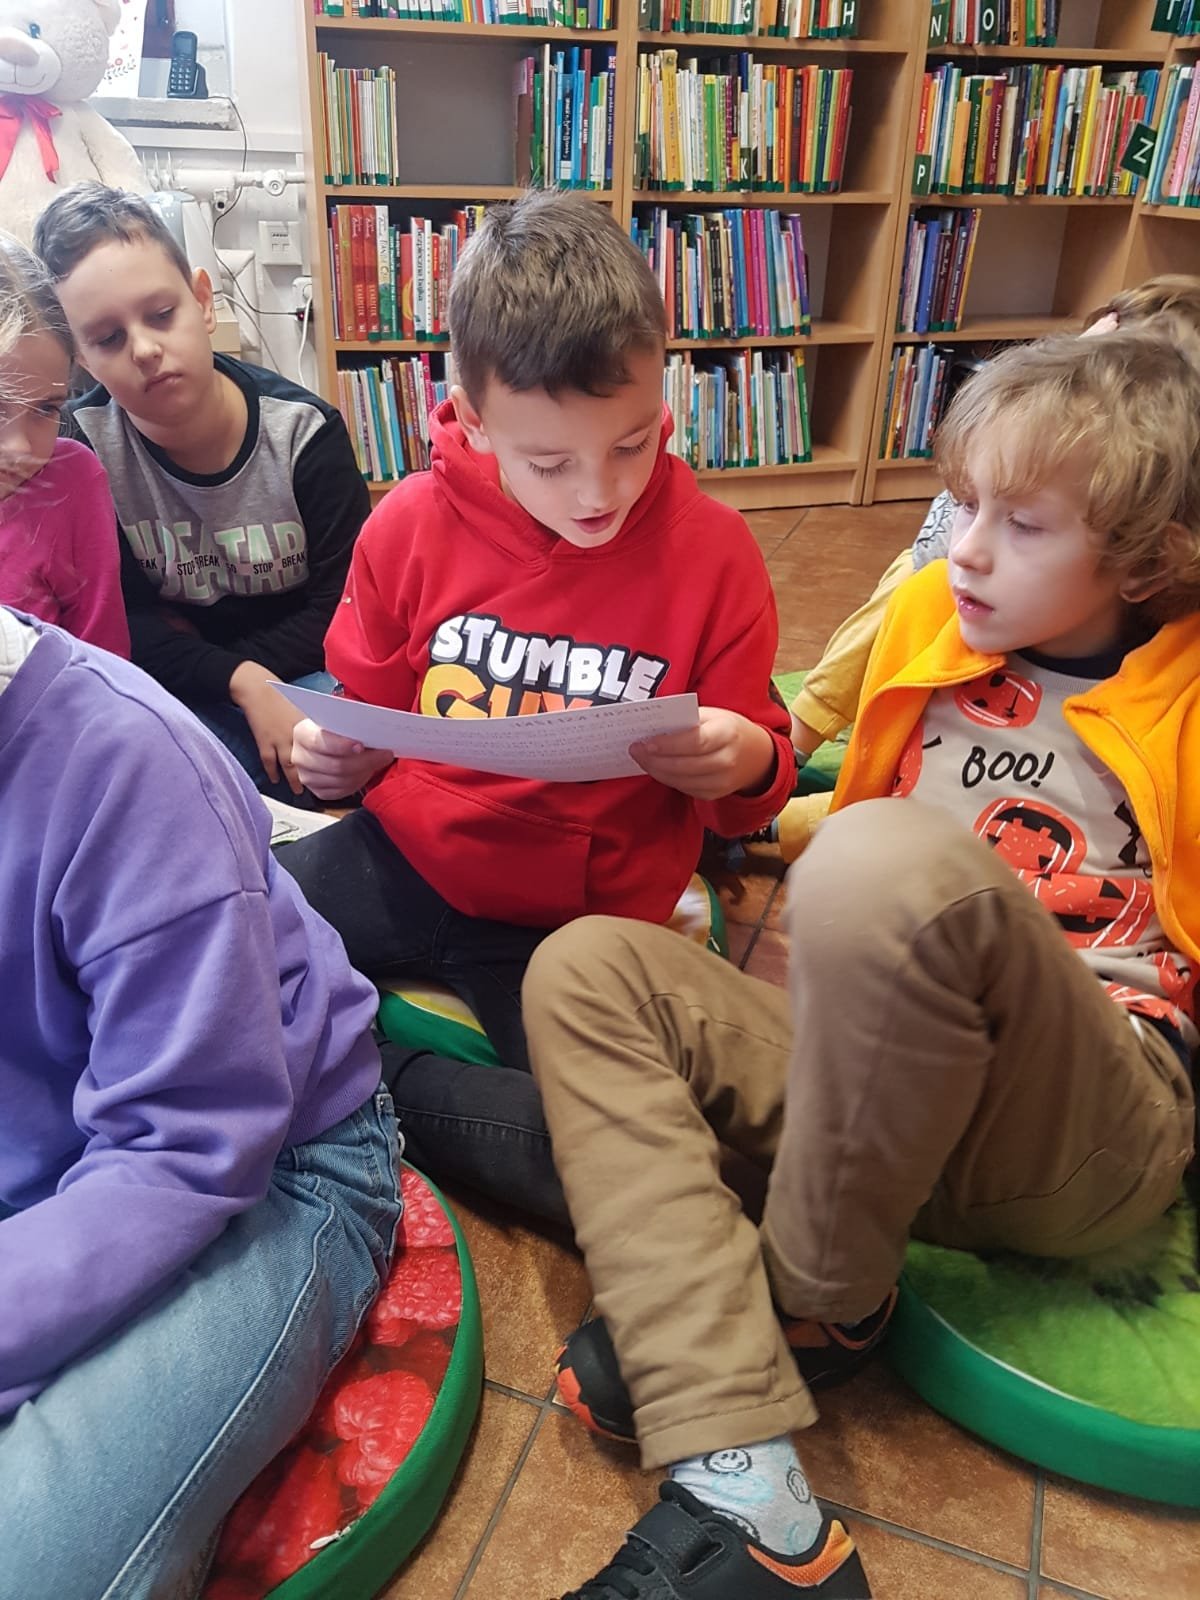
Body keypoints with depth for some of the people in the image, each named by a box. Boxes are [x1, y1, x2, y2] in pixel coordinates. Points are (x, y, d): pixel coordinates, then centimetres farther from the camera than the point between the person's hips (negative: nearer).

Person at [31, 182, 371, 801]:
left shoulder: (304, 431, -14)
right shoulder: (81, 445, -9)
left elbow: (347, 606, -13)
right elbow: (120, 620, -10)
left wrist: (185, 663, -16)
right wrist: (240, 682, -27)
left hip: (302, 669, 0)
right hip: (169, 691, 1)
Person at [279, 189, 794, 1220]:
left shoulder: (712, 550, -8)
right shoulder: (414, 525, -4)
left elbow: (753, 773, 1)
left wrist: (748, 765, -23)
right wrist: (333, 761, -11)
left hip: (578, 917, -1)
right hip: (401, 859, 2)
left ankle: (378, 1084, -4)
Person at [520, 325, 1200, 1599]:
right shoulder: (925, 616, 9)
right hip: (892, 1086, 6)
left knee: (891, 863, -33)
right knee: (585, 972, -8)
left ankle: (816, 1306, -7)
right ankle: (740, 1487, -22)